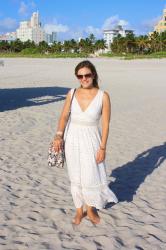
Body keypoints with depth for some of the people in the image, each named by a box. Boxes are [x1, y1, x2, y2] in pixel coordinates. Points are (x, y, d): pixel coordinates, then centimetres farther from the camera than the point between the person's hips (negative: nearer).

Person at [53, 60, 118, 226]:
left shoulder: (103, 96, -12)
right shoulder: (72, 93, -4)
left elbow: (105, 124, -10)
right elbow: (64, 116, 3)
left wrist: (103, 147, -11)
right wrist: (58, 136, -10)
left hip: (91, 141, -2)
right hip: (72, 139, 2)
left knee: (91, 177, 4)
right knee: (75, 178, 12)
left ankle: (90, 209, 31)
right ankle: (79, 211, 31)